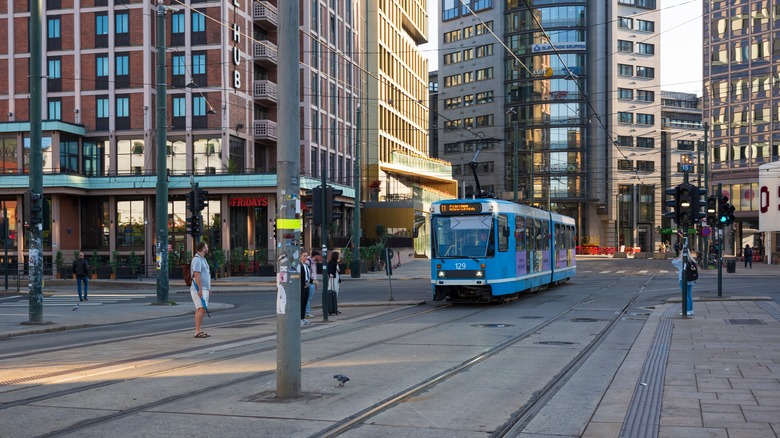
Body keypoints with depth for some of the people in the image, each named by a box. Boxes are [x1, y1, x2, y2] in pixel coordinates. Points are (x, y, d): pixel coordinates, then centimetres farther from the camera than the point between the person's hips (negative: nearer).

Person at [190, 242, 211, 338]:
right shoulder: (197, 260, -14)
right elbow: (196, 275, -22)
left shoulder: (202, 259, 18)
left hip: (204, 289, 10)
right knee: (201, 309, -16)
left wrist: (208, 288, 24)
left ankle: (199, 331, 9)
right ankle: (197, 332, -19)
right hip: (198, 289, -10)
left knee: (200, 310, 8)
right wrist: (200, 289, -26)